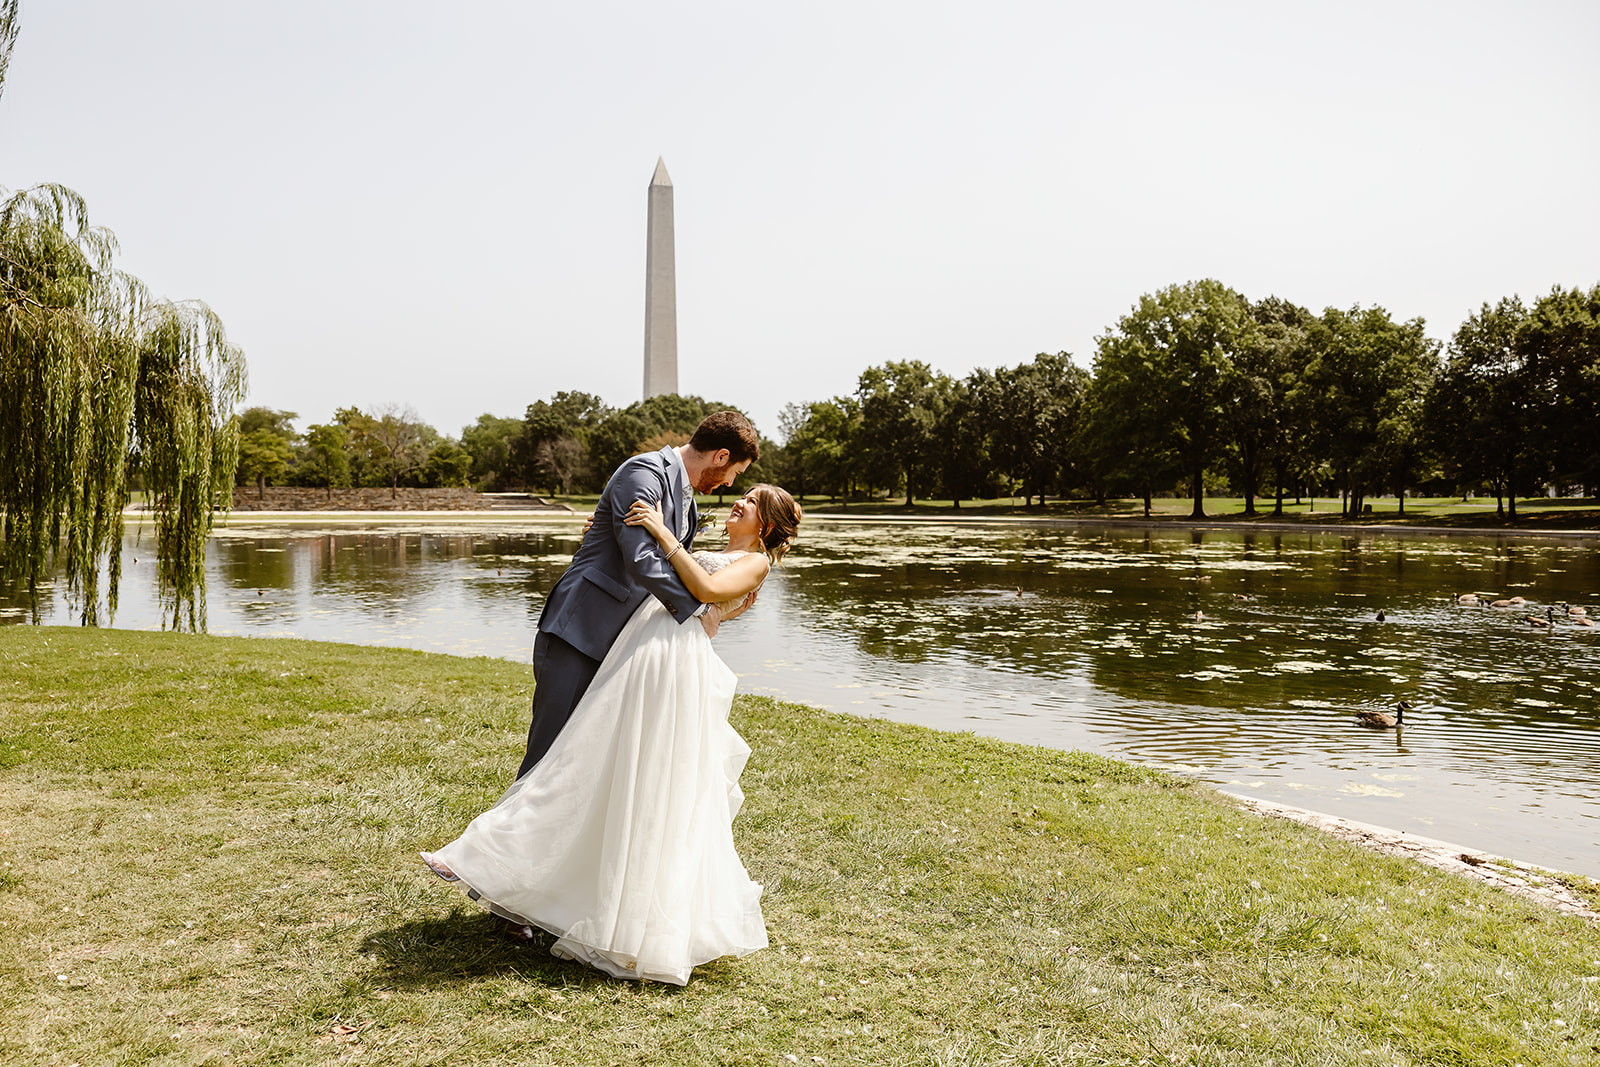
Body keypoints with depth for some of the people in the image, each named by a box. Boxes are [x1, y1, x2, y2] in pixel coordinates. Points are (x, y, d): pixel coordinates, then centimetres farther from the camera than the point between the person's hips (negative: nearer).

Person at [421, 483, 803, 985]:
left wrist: (663, 534, -12)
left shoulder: (755, 562, 8)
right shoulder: (709, 556, 33)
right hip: (642, 653, 8)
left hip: (675, 659, -8)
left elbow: (706, 590, -12)